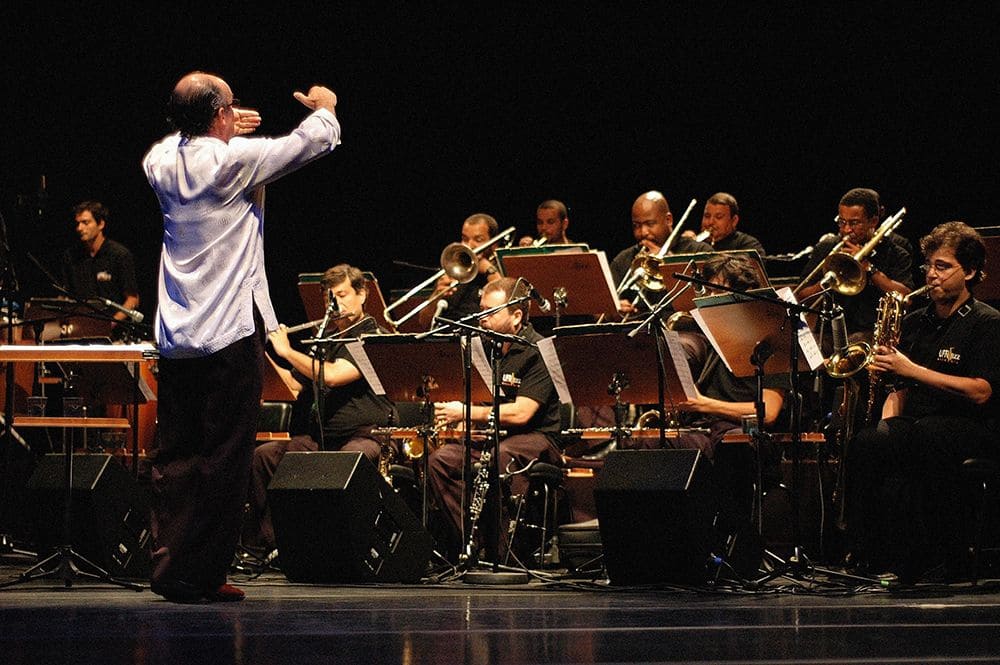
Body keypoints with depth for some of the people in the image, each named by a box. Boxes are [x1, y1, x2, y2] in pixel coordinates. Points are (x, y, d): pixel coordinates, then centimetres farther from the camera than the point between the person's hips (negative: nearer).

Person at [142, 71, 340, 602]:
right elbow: (312, 140, 1)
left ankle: (168, 567, 10)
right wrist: (324, 109, 21)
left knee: (174, 455, 10)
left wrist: (219, 132, 31)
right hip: (229, 333, -6)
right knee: (223, 458, -1)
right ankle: (198, 574, 0)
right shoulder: (235, 160, -11)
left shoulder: (163, 163, 6)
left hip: (174, 335, 7)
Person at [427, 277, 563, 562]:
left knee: (499, 457, -39)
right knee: (438, 460, -20)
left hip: (536, 438, -7)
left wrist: (464, 413, -15)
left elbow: (521, 413, -19)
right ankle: (468, 542, -19)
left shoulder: (538, 352, -10)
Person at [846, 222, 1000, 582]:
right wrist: (889, 419, 1)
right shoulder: (915, 322, 21)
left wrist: (912, 369, -15)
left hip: (968, 431, -5)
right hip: (914, 429, 5)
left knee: (867, 446, -33)